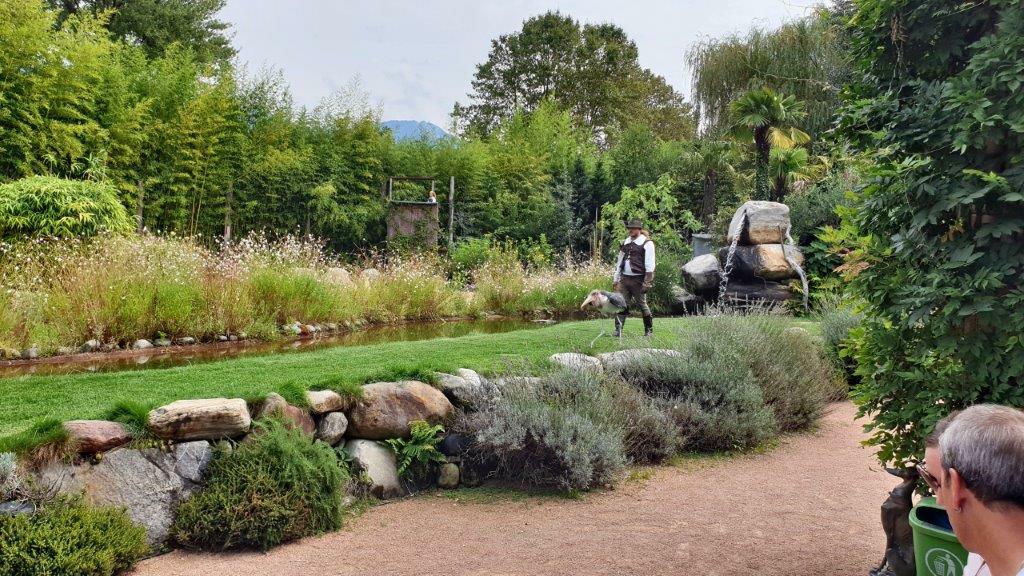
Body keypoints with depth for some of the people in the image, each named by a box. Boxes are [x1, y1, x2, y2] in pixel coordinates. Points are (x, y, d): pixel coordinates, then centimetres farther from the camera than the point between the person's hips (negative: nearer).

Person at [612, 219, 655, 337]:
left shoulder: (646, 243, -5)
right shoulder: (625, 243, 15)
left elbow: (649, 265, -9)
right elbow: (619, 262, 20)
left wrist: (647, 282, -14)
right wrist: (615, 279, 16)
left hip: (638, 280, -6)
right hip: (624, 279, 6)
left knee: (642, 304, 3)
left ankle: (649, 330, 18)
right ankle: (618, 330, -1)